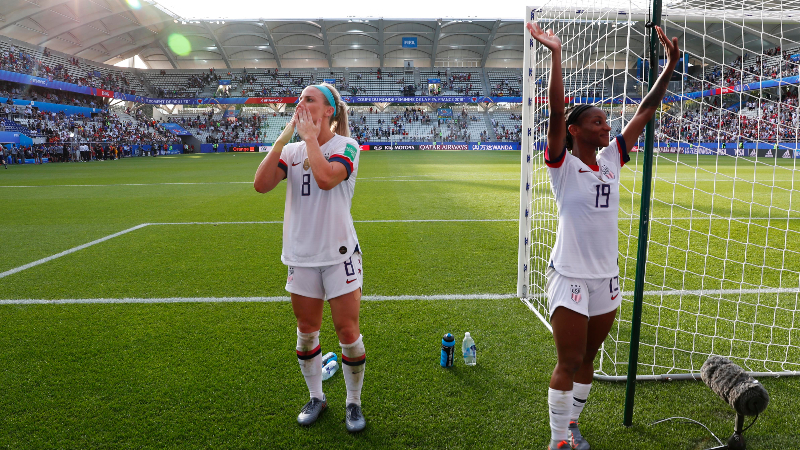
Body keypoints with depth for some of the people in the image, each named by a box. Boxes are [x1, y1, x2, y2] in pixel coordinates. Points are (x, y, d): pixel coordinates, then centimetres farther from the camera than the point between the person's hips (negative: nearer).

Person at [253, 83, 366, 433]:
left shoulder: (346, 146, -7)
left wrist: (310, 136, -16)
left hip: (339, 254, -4)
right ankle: (316, 397, 35)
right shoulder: (291, 150, 5)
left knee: (347, 332, 3)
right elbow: (261, 184, -11)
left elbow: (326, 178, -28)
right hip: (301, 256, 4)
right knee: (306, 332, 14)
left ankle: (353, 402, 25)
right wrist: (284, 136, -11)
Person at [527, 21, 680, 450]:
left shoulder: (611, 160, 6)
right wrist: (555, 53, -26)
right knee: (569, 363, 1)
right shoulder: (563, 165, -10)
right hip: (570, 278, -6)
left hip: (606, 277, 6)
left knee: (587, 358, 17)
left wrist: (670, 64, 6)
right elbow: (557, 113, -22)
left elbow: (644, 112, 8)